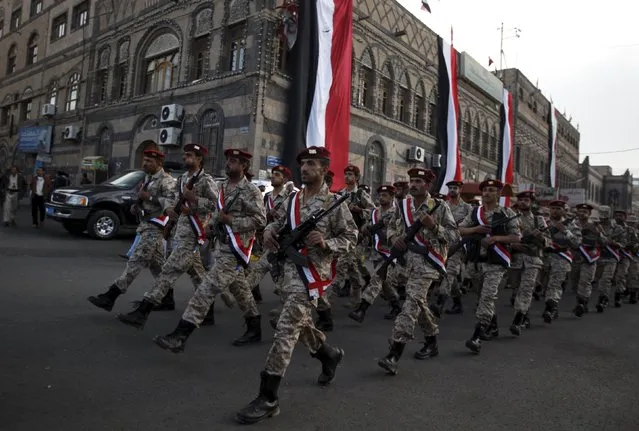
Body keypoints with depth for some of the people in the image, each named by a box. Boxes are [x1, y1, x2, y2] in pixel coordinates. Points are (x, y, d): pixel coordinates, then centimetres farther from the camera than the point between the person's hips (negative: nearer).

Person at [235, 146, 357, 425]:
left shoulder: (334, 203, -7)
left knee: (285, 331, -10)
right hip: (290, 268, 7)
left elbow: (351, 239, -4)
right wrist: (269, 231, -3)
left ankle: (268, 398, -2)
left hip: (312, 273, -7)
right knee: (299, 324, 21)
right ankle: (330, 354, 49)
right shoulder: (293, 199, 10)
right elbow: (278, 221, 19)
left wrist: (326, 243, -22)